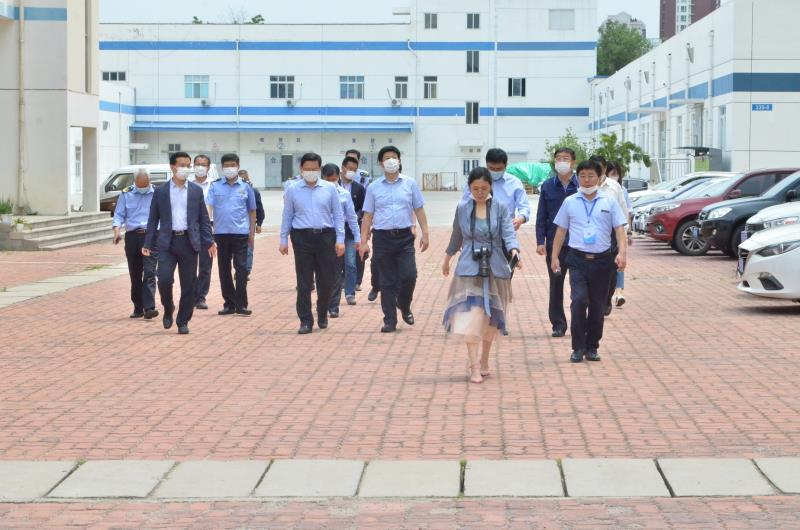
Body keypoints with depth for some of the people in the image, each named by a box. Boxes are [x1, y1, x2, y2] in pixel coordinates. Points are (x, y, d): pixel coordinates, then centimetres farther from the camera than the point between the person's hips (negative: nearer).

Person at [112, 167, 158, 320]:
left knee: (149, 273, -14)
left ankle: (149, 307, -21)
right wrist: (116, 230, -13)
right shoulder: (126, 194, 10)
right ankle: (138, 308, 18)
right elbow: (119, 214, 6)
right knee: (135, 275, 8)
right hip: (132, 237, 3)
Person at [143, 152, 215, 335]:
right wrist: (148, 244, -1)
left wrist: (208, 242, -1)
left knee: (188, 285, 1)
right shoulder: (160, 192, 6)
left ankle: (183, 321, 13)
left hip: (189, 242, 1)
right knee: (164, 280, -12)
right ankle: (168, 309, 16)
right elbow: (153, 220, 8)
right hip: (167, 243, -1)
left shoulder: (196, 191, 9)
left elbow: (204, 219, 10)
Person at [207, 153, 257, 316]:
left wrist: (252, 233, 6)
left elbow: (252, 211, 10)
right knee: (224, 269, 7)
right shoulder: (215, 187, 5)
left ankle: (241, 304, -5)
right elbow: (208, 206, -4)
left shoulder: (245, 187, 5)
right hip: (221, 233, 2)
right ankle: (229, 303, 16)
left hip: (240, 233, -1)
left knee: (241, 268, -6)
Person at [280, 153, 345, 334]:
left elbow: (338, 215, 6)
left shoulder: (330, 189, 4)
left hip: (325, 237, 1)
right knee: (304, 282, -1)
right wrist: (284, 240, 6)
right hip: (302, 237, 0)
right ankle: (305, 321, 6)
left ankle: (322, 314, 27)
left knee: (326, 280, 4)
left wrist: (340, 239, 0)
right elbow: (287, 216, 9)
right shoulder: (292, 190, 5)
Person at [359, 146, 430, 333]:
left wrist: (425, 234, 0)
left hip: (404, 236, 0)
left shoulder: (410, 184, 6)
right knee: (387, 282, 3)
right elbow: (368, 216, 7)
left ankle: (404, 306, 18)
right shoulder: (374, 188, 6)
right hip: (383, 238, 0)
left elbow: (419, 210, 8)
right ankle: (390, 320, 10)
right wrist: (364, 241, 1)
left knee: (409, 275, -10)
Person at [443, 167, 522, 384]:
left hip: (495, 268, 1)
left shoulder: (500, 208, -1)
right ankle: (474, 367, -11)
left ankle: (484, 361, 29)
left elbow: (508, 233, -11)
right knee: (470, 316, -12)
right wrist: (447, 259, 25)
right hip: (469, 268, -1)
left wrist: (514, 251, -30)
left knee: (491, 317, 11)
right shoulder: (462, 209, 3)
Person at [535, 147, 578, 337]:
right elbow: (541, 216, 6)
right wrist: (540, 241, -2)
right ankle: (558, 323, 15)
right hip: (554, 243, 2)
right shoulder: (547, 186, 5)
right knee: (556, 285, 6)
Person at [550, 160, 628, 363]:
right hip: (578, 260, -1)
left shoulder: (609, 202, 6)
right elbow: (561, 231, 12)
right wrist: (554, 257, 6)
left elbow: (619, 229, 3)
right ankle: (578, 347, -8)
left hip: (602, 260, 1)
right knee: (579, 300, -16)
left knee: (597, 306, 6)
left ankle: (592, 347, 17)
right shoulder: (570, 202, 8)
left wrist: (621, 252, -11)